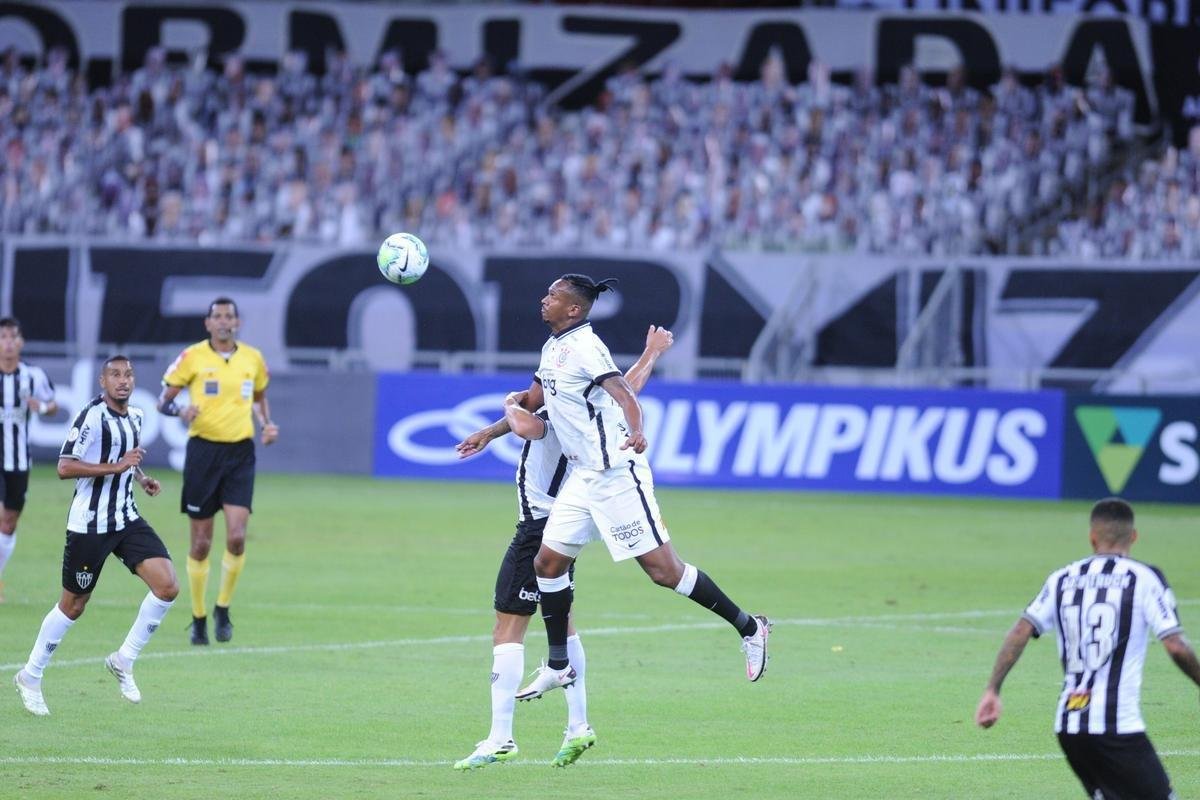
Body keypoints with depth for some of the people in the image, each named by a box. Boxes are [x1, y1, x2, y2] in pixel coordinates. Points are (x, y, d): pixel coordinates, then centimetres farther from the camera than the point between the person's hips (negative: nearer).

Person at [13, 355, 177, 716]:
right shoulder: (93, 416, -16)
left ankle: (123, 660, 6)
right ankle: (30, 677, 20)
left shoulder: (134, 416, 9)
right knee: (73, 605, 2)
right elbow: (65, 467, -22)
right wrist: (116, 467, -26)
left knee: (167, 586, -10)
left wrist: (141, 478, 10)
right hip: (89, 524, -7)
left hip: (126, 519, 7)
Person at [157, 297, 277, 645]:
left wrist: (267, 424, 5)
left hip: (240, 452, 2)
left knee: (236, 537, -13)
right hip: (203, 450, -2)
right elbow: (163, 400, 1)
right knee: (201, 544, 2)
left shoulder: (253, 358, 6)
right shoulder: (192, 357, -3)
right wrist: (180, 410, -20)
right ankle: (199, 619, 16)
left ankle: (223, 609, 7)